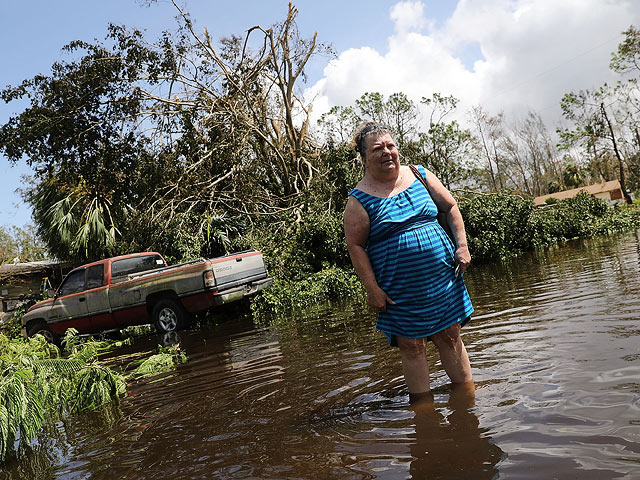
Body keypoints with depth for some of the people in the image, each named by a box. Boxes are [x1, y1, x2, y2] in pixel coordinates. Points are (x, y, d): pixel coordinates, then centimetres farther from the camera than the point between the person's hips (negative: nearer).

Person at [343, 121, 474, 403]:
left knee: (450, 336, 10)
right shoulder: (360, 199, -6)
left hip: (442, 277, 3)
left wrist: (462, 246, 4)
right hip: (399, 289, -3)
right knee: (411, 347, 4)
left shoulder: (419, 176, 6)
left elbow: (451, 207, 13)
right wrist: (372, 289, -12)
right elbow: (355, 245, -7)